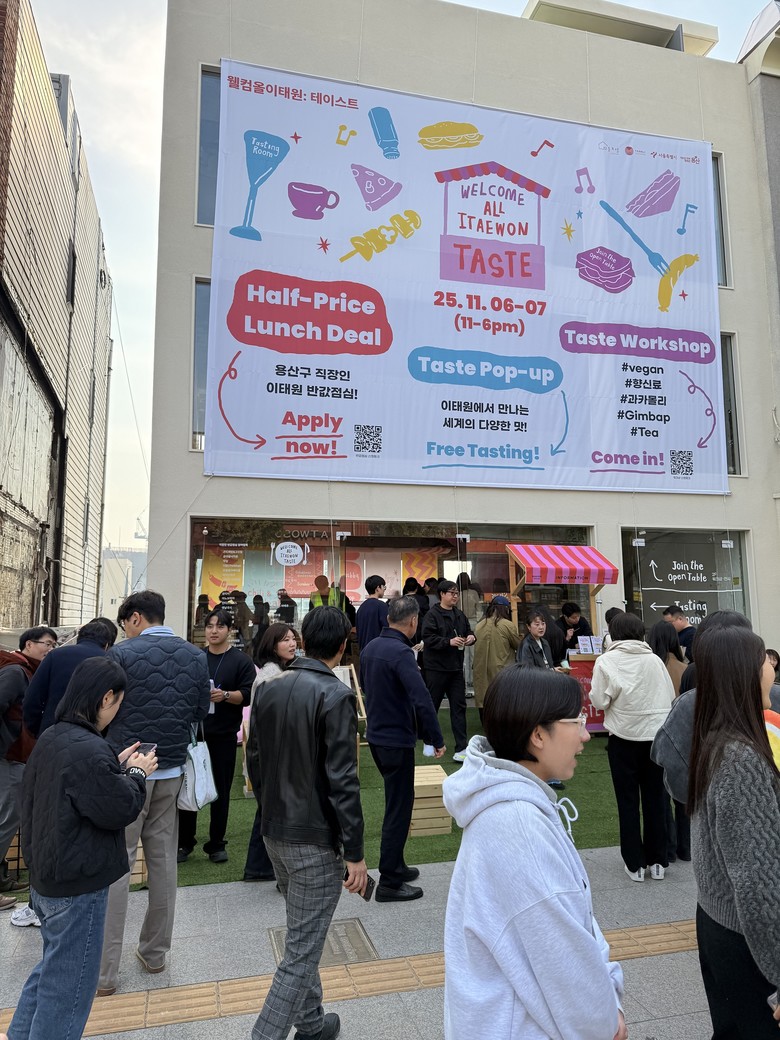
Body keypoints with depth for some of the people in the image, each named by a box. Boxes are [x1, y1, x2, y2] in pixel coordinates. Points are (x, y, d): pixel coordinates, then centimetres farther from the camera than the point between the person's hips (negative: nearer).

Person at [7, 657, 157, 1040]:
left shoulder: (51, 738, 1)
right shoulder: (89, 750, -29)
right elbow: (119, 810, -22)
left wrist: (116, 764, 5)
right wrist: (137, 774, -6)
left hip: (47, 876, 10)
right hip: (77, 885, -10)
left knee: (52, 968, 27)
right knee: (68, 986, 8)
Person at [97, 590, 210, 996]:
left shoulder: (121, 654, -13)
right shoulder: (196, 657, 0)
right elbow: (201, 711, 5)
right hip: (172, 771, 4)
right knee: (163, 861, 14)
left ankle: (104, 971, 10)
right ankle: (155, 952, 27)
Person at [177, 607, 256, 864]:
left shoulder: (241, 661, -2)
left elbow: (247, 695, -9)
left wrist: (226, 695, -24)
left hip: (223, 735, -2)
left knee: (220, 791, 7)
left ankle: (216, 844, 21)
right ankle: (184, 842, 22)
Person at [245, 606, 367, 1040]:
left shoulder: (268, 689, 1)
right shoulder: (336, 695, -20)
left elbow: (254, 760, 9)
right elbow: (342, 781, -21)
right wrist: (355, 853, -14)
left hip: (275, 834, 8)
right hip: (317, 841, -8)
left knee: (302, 936, 25)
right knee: (301, 953, 5)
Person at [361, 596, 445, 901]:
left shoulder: (371, 647, 4)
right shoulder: (401, 653, -23)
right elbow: (422, 700, -29)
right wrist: (437, 740, -19)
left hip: (376, 735, 9)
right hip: (396, 740, -9)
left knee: (396, 802, 21)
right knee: (399, 807, 3)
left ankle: (395, 866, 34)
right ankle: (389, 883, 14)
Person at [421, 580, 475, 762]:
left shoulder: (460, 615, 10)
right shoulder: (432, 615, -11)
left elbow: (468, 632, 21)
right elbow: (428, 638, -20)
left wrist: (471, 637, -2)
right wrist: (449, 642, -27)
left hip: (456, 668, 6)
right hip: (436, 667, -6)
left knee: (459, 706, 2)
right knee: (432, 705, 8)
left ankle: (461, 748, 4)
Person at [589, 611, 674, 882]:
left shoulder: (606, 661, -7)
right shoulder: (654, 659, 1)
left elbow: (599, 701, -11)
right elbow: (670, 696, 1)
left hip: (623, 736, -2)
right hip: (656, 734, 3)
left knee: (628, 800, 9)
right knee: (655, 798, 14)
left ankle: (635, 864, 15)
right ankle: (658, 861, 22)